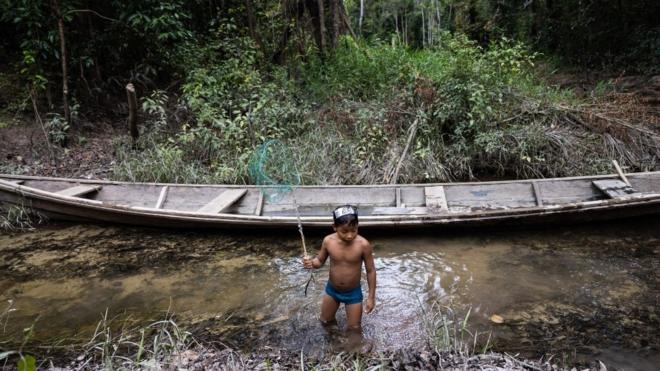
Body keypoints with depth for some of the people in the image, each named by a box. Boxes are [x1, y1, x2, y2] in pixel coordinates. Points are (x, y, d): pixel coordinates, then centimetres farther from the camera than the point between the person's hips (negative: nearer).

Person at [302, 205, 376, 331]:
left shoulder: (363, 245, -26)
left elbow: (371, 270, -13)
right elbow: (320, 261, -1)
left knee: (354, 328, 11)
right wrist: (311, 262, -25)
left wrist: (371, 296, -9)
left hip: (353, 293, -3)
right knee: (325, 321, 22)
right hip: (332, 290, 3)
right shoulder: (328, 241, -19)